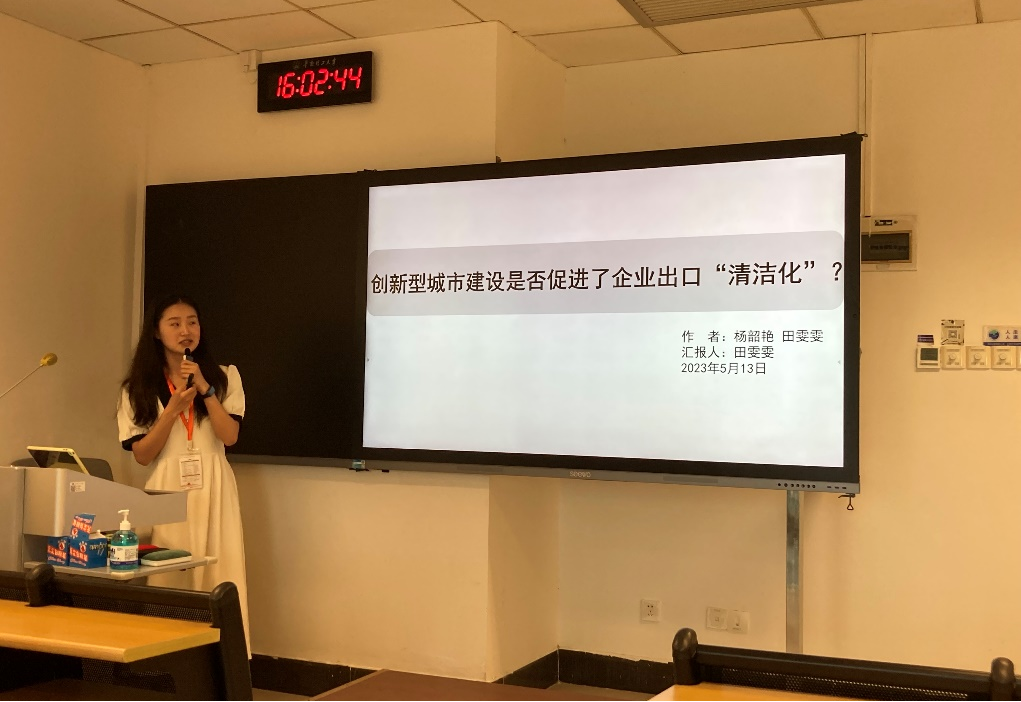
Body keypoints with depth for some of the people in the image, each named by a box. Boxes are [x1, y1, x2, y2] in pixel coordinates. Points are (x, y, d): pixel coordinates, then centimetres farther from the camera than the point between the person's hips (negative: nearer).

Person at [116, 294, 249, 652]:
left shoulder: (224, 377, 7)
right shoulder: (138, 387, 6)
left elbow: (229, 436, -3)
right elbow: (142, 454, -1)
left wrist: (205, 389, -13)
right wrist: (173, 408, -12)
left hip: (213, 490, 0)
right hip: (166, 492, 0)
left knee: (221, 581, -5)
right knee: (167, 584, -2)